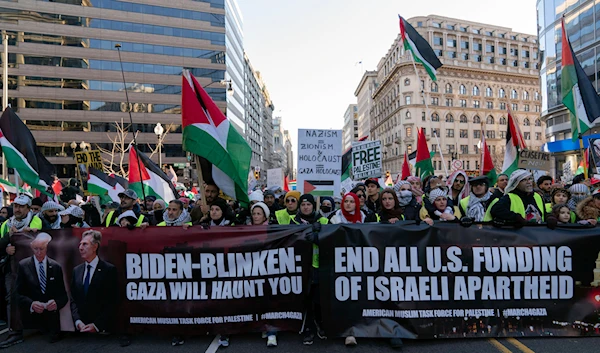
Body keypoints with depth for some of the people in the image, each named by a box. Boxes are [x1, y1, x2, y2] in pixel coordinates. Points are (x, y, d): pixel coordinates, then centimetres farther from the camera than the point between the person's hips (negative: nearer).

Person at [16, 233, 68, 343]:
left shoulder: (56, 267, 5)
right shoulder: (23, 266, 0)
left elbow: (63, 295, 6)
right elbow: (19, 293, -2)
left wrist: (57, 303, -15)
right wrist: (31, 304, -19)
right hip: (31, 319, -1)